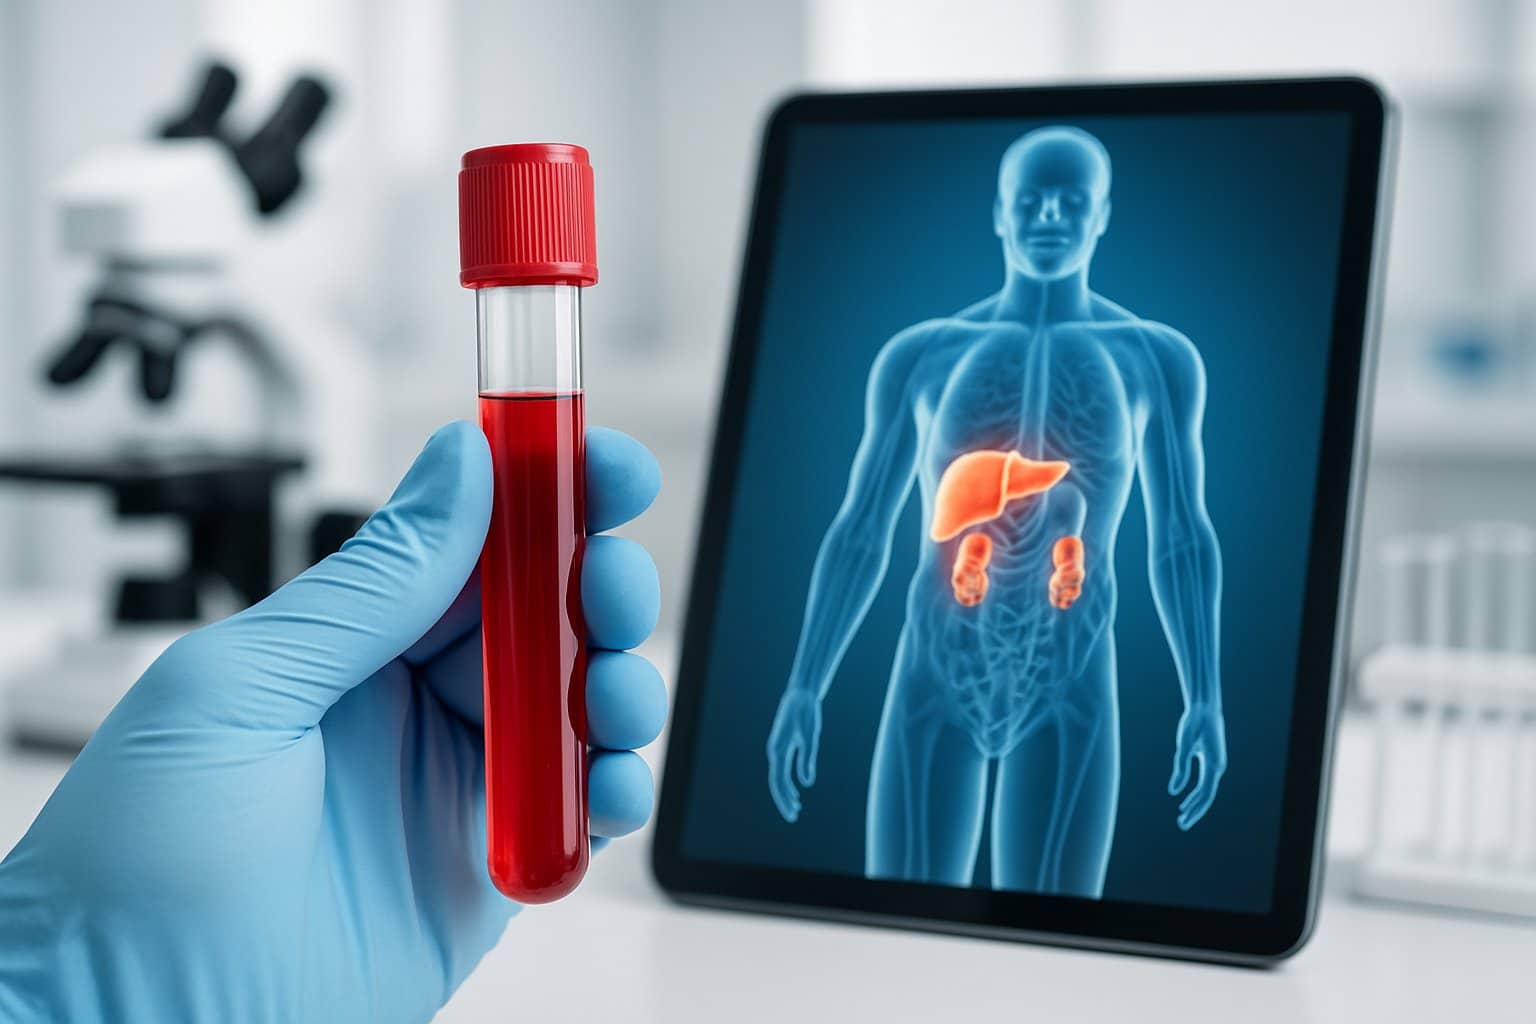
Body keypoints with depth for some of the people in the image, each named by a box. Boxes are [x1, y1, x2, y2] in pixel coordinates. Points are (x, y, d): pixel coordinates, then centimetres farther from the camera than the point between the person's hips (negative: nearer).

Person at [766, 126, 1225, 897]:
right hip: (935, 677, 1)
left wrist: (1204, 701, 1)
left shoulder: (1156, 358, 7)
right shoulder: (919, 356, 8)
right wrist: (804, 690, 5)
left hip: (1070, 685, 0)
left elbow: (1182, 541, 9)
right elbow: (860, 534, 10)